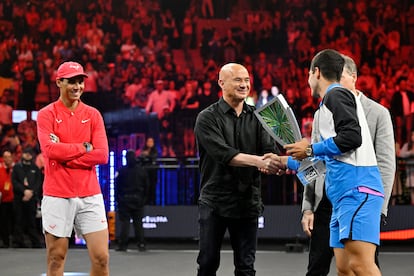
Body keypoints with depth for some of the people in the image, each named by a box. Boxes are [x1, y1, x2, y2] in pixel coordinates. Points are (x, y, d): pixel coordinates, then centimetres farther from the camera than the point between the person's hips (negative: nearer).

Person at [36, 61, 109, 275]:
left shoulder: (93, 115, 8)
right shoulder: (46, 114, 1)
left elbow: (102, 155, -4)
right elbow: (50, 149, -15)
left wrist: (65, 158, -10)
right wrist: (85, 147, -7)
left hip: (90, 195, 2)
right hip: (57, 196, -2)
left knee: (101, 257, -1)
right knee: (56, 258, 5)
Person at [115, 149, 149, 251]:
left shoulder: (122, 171, -7)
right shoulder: (142, 170, 2)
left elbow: (117, 186, -4)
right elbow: (146, 186, 7)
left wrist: (117, 199, 5)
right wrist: (143, 199, 14)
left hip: (125, 200, -2)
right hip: (138, 200, 2)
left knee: (124, 222, 0)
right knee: (138, 223, 6)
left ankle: (123, 244, -4)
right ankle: (141, 244, 3)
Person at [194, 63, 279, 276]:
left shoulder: (256, 117, 8)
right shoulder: (207, 118, -4)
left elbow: (270, 150, -2)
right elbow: (223, 154, -18)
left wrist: (272, 163, -27)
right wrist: (257, 160, -31)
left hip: (247, 202, 3)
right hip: (215, 202, -3)